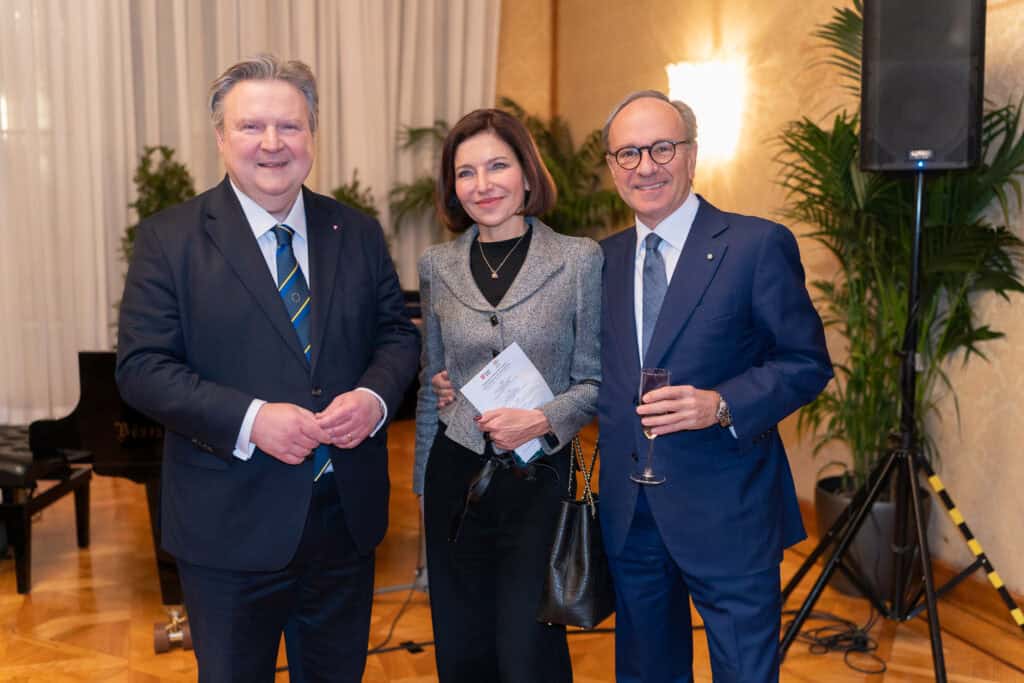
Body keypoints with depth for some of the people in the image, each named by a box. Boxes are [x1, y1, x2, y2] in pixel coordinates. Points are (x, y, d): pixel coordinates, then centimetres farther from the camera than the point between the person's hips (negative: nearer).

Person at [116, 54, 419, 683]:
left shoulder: (358, 232, 4)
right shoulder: (170, 239, -6)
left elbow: (398, 333, 8)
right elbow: (141, 367, -11)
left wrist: (375, 396, -14)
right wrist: (249, 419, -24)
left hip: (349, 516, 4)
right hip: (232, 528, -3)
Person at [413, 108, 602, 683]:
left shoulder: (581, 259, -5)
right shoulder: (438, 266, 5)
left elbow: (595, 379, -2)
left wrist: (545, 420, -20)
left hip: (539, 478, -3)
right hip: (456, 477, 3)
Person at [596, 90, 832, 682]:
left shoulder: (758, 244, -8)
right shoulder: (605, 258, 9)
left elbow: (808, 363, -6)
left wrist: (722, 405, -22)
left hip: (727, 517, -5)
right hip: (629, 514, 5)